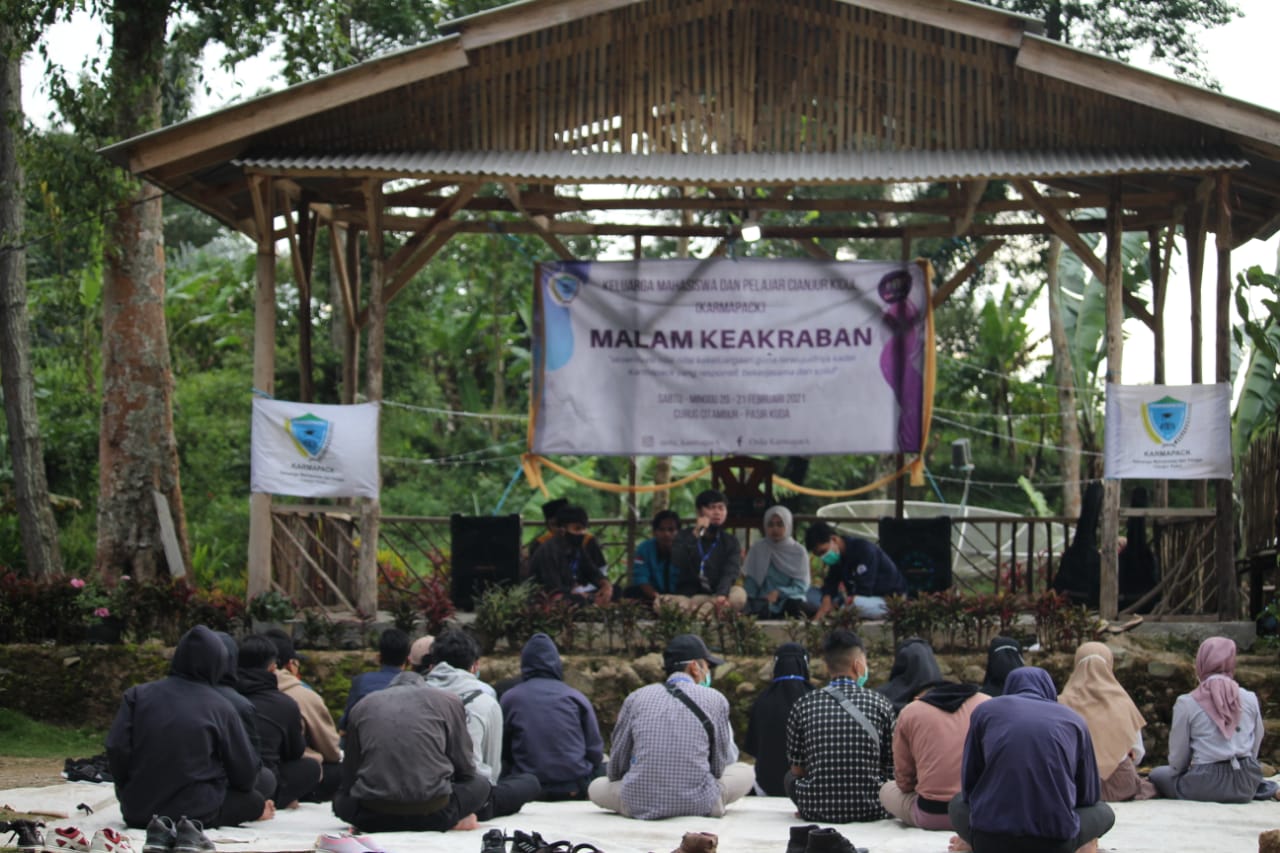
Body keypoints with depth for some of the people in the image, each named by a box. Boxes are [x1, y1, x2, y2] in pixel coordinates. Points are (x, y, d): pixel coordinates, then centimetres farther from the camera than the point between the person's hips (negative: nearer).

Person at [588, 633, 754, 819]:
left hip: (640, 807, 1)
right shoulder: (715, 700, 2)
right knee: (745, 772, 23)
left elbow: (616, 767, 13)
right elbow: (719, 766, 9)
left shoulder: (635, 699, 7)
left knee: (596, 787, 27)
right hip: (699, 806, -1)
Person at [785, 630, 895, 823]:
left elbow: (797, 769, 4)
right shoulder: (880, 704, -4)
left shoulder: (803, 706, -2)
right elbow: (891, 767, 2)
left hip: (816, 809, 0)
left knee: (788, 778, 29)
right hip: (869, 810, 0)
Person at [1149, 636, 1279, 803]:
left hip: (1207, 786, -6)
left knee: (1158, 774, 20)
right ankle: (1262, 788, 9)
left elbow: (1178, 757, -2)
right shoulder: (1249, 699, 1)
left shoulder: (1186, 703, -8)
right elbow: (1257, 742, 9)